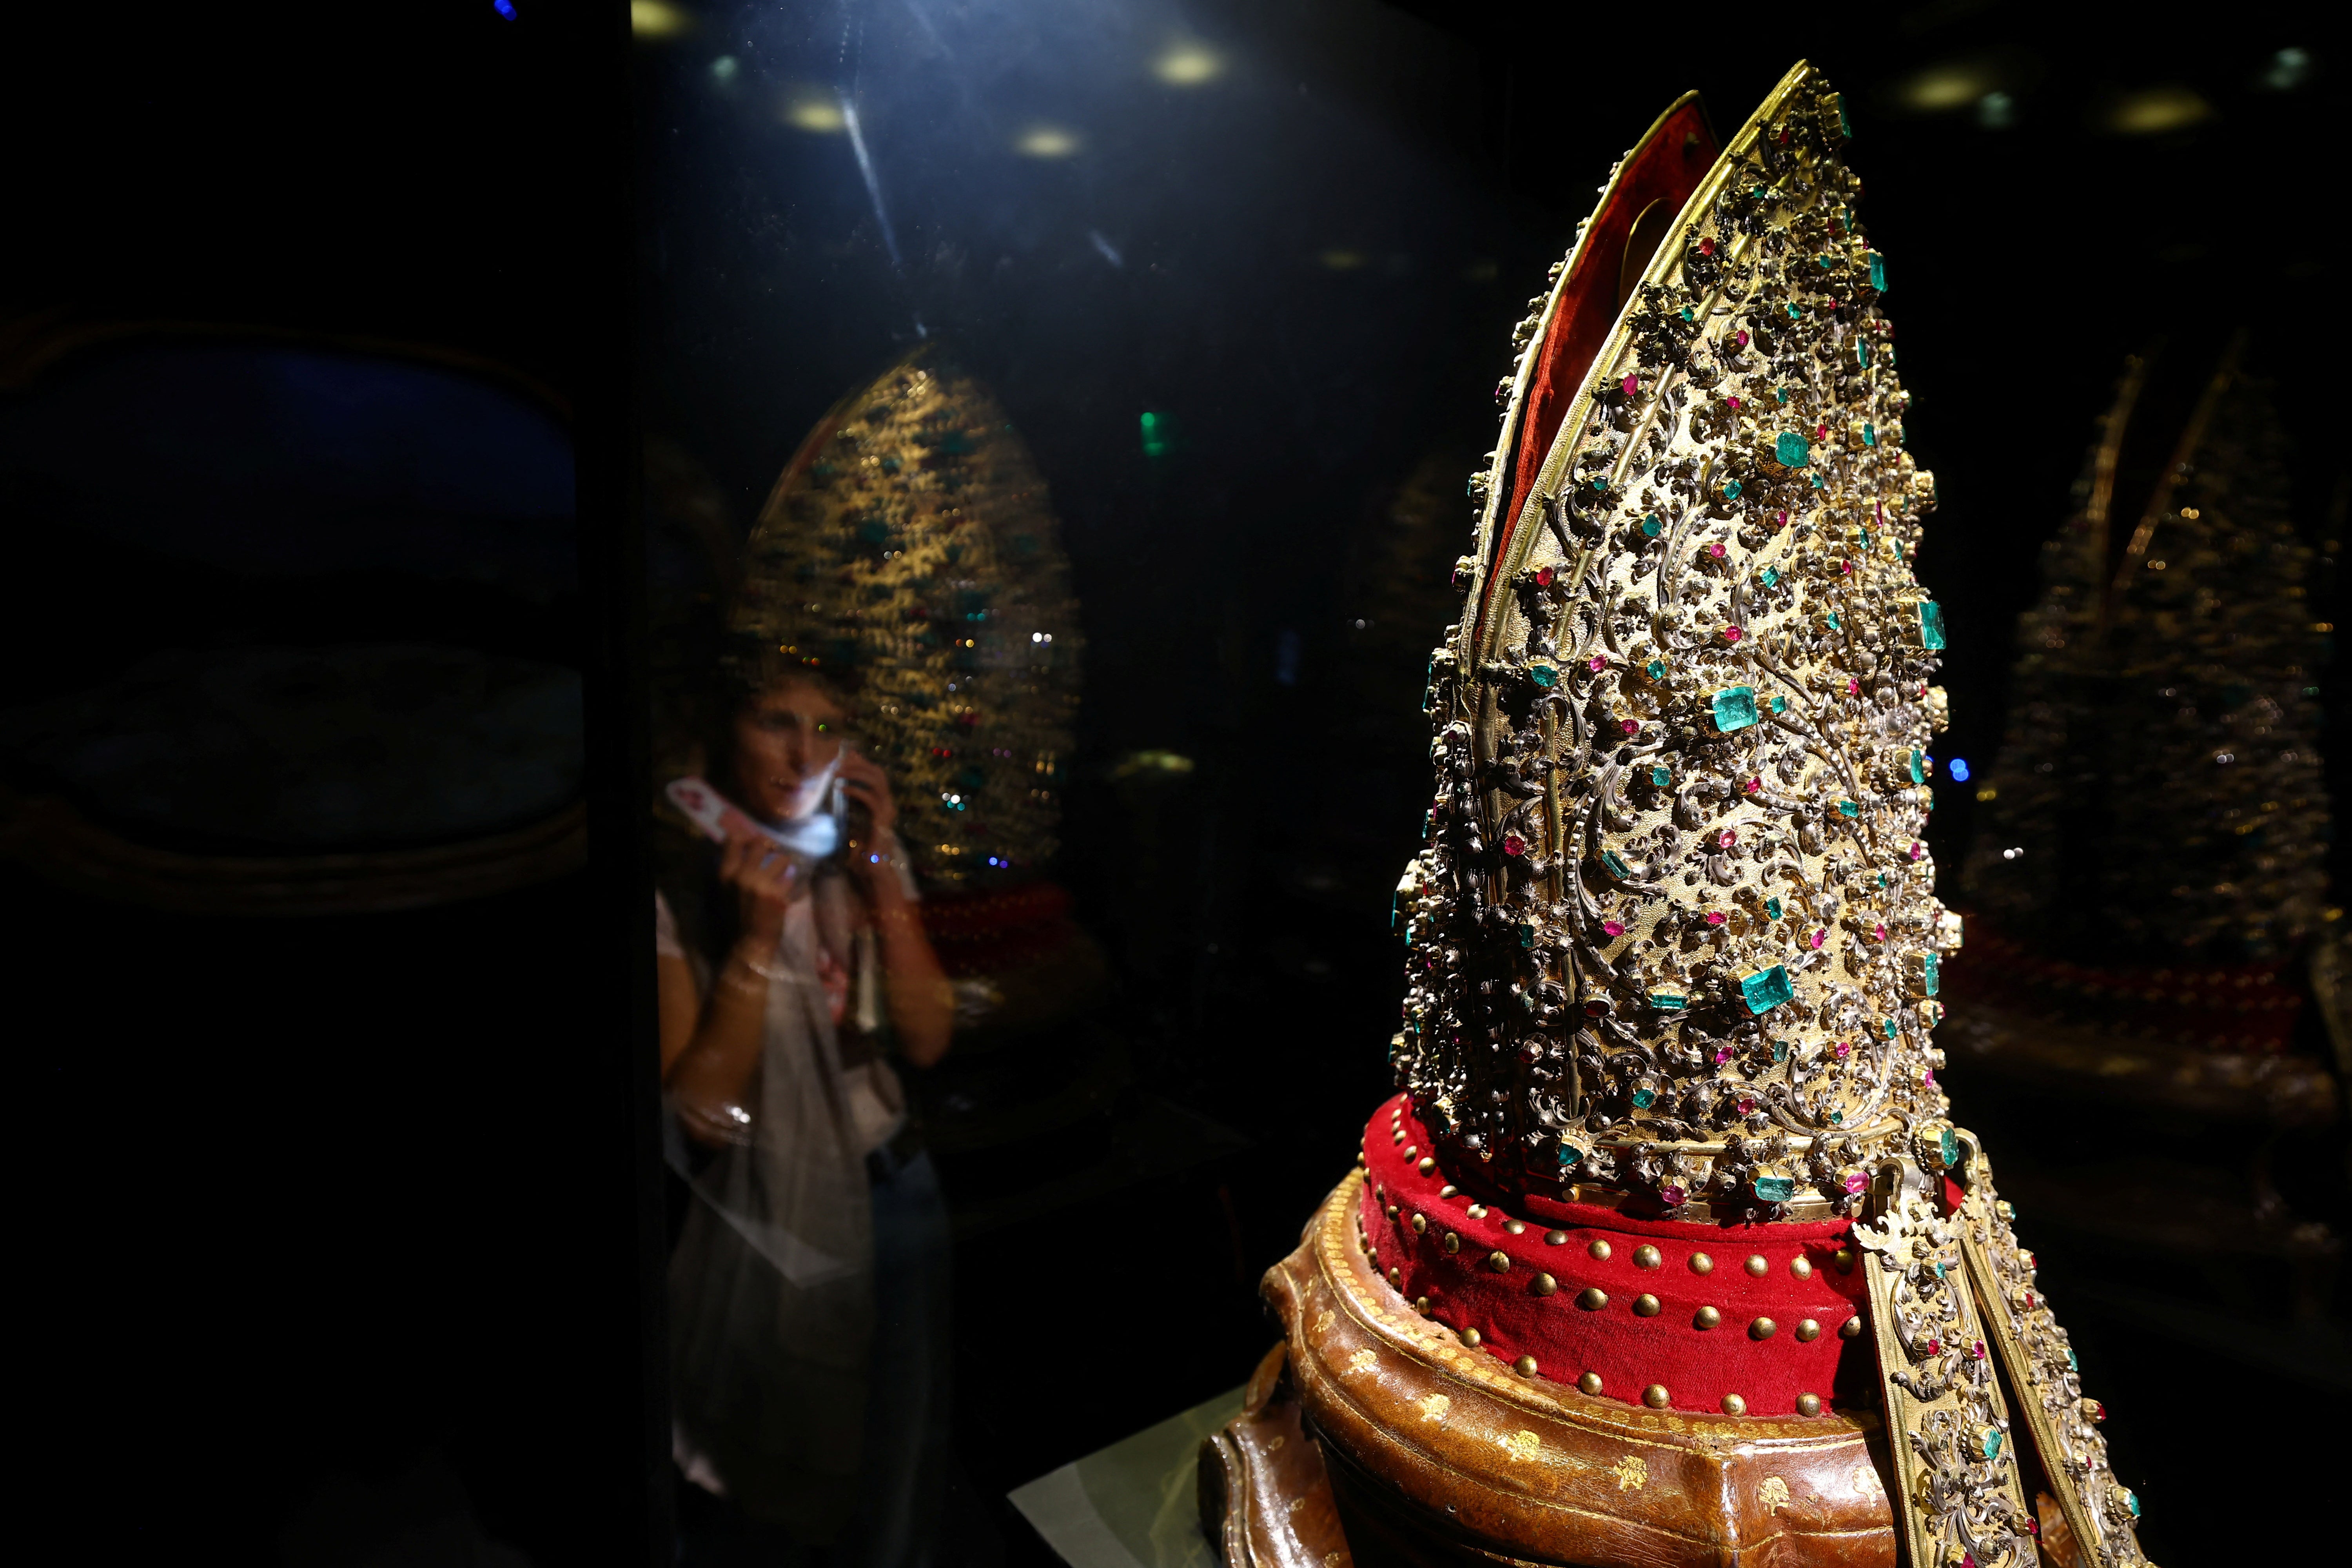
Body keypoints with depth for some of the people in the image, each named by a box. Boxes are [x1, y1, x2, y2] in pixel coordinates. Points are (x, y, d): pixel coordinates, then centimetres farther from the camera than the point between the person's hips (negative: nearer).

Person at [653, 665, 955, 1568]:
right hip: (762, 1226, -4)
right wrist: (757, 939, -29)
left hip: (891, 1198, 4)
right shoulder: (677, 889, -17)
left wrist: (883, 878, -20)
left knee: (892, 1468, 22)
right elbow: (699, 1112, -19)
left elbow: (926, 1042, -10)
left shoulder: (862, 865, -3)